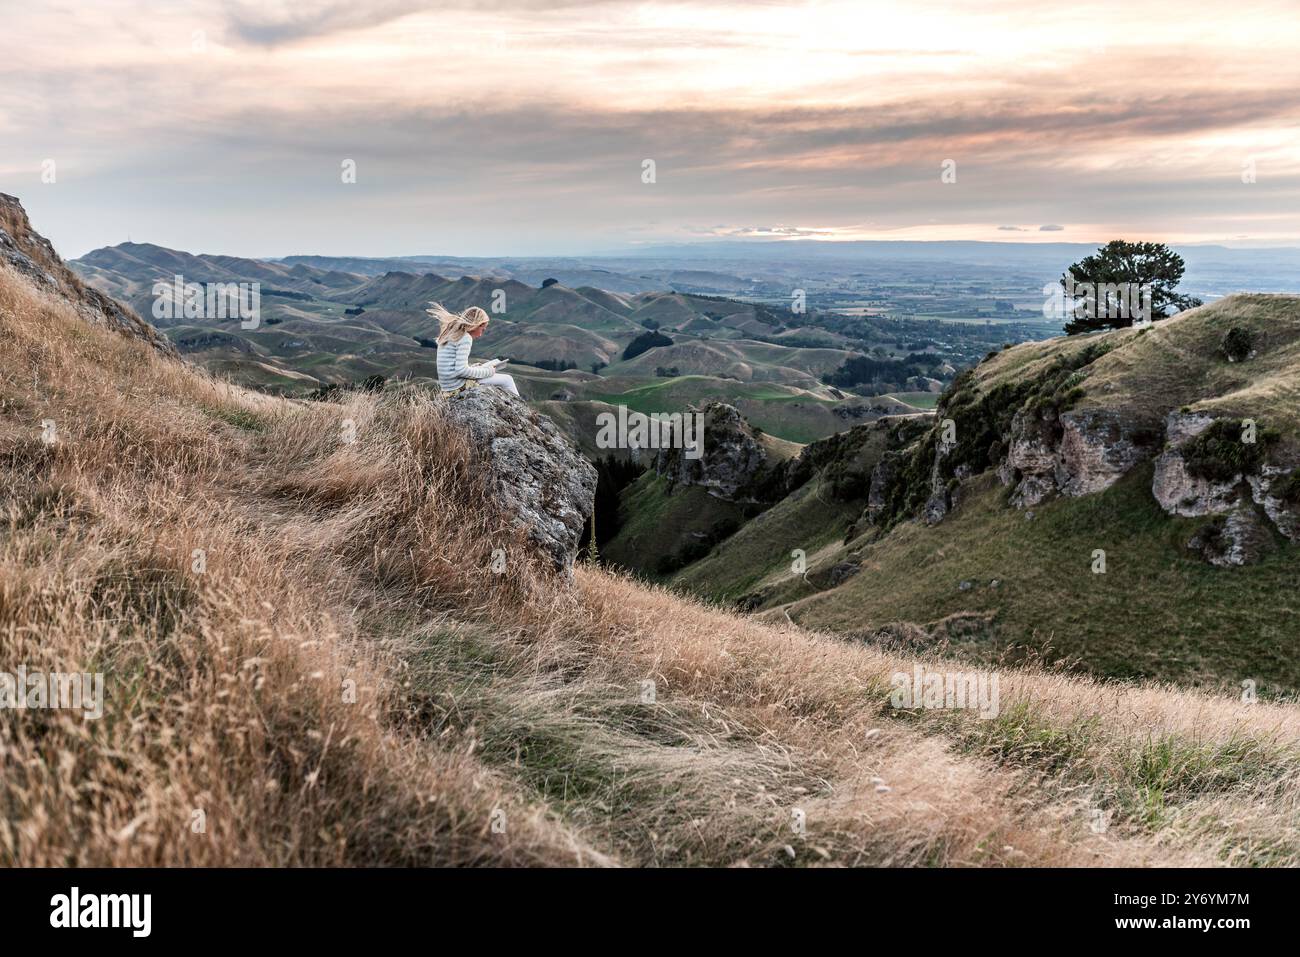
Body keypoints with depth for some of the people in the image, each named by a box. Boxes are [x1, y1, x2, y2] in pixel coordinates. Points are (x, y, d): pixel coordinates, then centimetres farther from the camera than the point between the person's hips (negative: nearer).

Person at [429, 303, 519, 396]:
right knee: (507, 380, -1)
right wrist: (487, 371, -11)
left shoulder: (450, 333, 12)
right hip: (458, 385, -10)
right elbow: (461, 370, -22)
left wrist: (474, 367, 12)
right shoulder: (465, 338, -14)